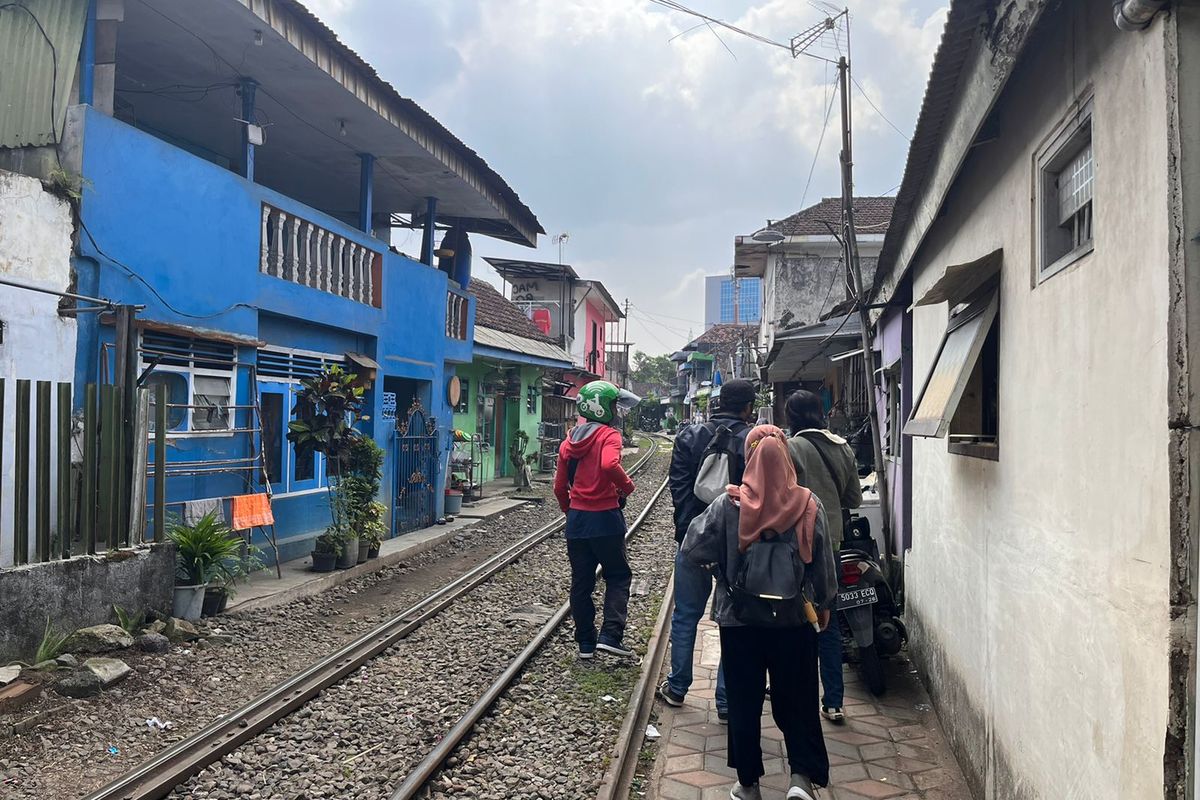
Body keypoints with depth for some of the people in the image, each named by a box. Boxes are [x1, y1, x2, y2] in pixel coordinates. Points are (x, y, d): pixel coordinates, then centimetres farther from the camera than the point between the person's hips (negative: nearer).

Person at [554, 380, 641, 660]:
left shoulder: (569, 441, 10)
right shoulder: (608, 435, -10)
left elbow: (560, 486, 12)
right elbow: (609, 465, -32)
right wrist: (628, 486, -15)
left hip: (576, 519, 6)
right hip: (605, 519, -6)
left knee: (581, 582, 12)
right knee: (618, 576, 9)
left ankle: (585, 643, 18)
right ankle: (610, 636, -2)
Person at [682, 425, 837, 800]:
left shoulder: (727, 505, -13)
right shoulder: (809, 506, -8)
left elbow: (693, 550, -8)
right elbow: (823, 564, 0)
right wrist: (824, 605, 14)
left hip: (739, 620, -1)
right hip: (794, 619, 1)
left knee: (743, 703, 13)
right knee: (797, 700, 15)